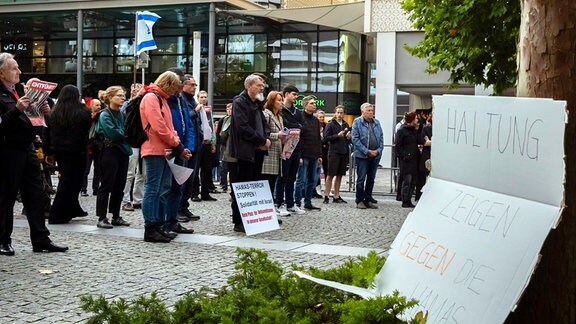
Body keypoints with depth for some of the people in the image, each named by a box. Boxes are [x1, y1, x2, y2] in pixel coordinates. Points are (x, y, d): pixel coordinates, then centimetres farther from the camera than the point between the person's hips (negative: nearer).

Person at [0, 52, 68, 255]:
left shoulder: (20, 89, 14)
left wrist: (42, 111, 2)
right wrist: (17, 109, -28)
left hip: (27, 148, 8)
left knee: (35, 194, 8)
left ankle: (41, 240, 13)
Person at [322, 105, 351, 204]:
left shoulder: (346, 125, 14)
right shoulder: (331, 124, -3)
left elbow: (349, 140, 22)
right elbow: (325, 139, -9)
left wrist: (349, 137, -1)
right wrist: (337, 135, -16)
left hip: (344, 153, 5)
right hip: (334, 152, -5)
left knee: (339, 175, 9)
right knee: (330, 175, -2)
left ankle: (336, 196, 15)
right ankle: (326, 196, 3)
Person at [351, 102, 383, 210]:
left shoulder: (376, 123, 12)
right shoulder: (357, 122, -3)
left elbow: (381, 137, 12)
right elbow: (355, 139, -10)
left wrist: (378, 150, -3)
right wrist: (367, 151, -13)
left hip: (375, 155, 5)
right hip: (362, 155, -5)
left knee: (371, 179, 10)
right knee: (361, 179, -2)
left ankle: (368, 200, 18)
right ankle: (359, 201, 5)